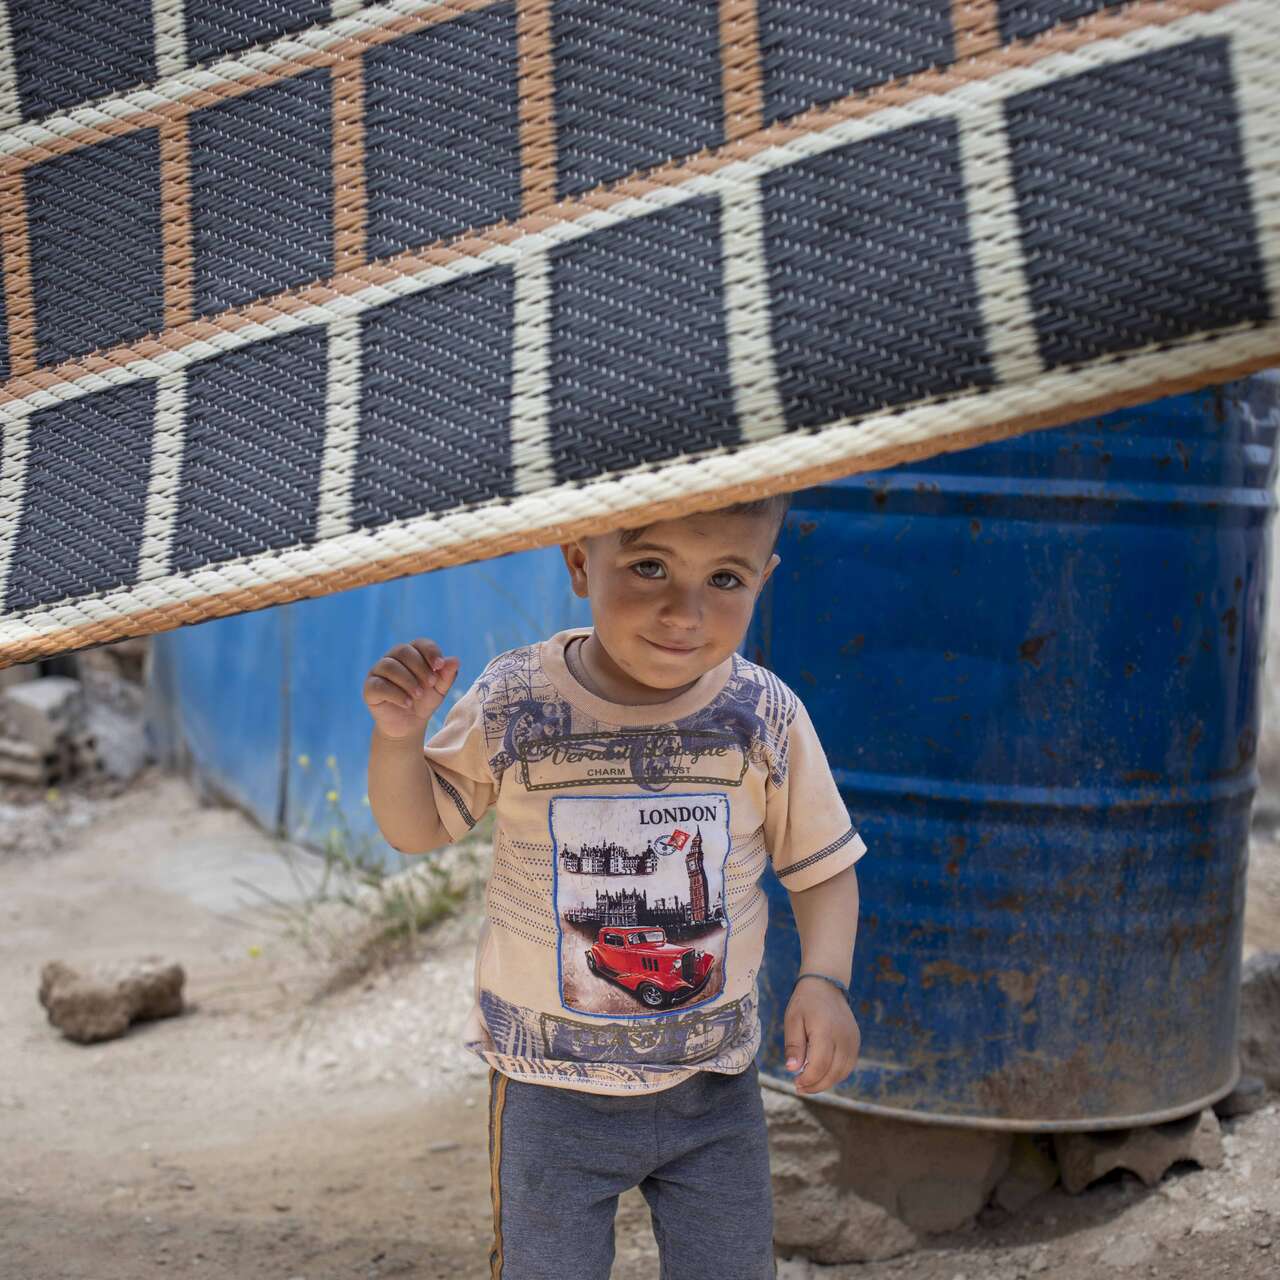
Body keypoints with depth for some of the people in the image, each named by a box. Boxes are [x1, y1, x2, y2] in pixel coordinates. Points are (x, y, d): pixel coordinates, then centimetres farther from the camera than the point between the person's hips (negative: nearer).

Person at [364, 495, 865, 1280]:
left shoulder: (766, 716, -11)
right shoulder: (513, 705, -13)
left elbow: (823, 866, 0)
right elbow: (417, 828, 1)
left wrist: (825, 980, -16)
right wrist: (399, 735, -18)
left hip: (715, 1086, 1)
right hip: (552, 1089, -1)